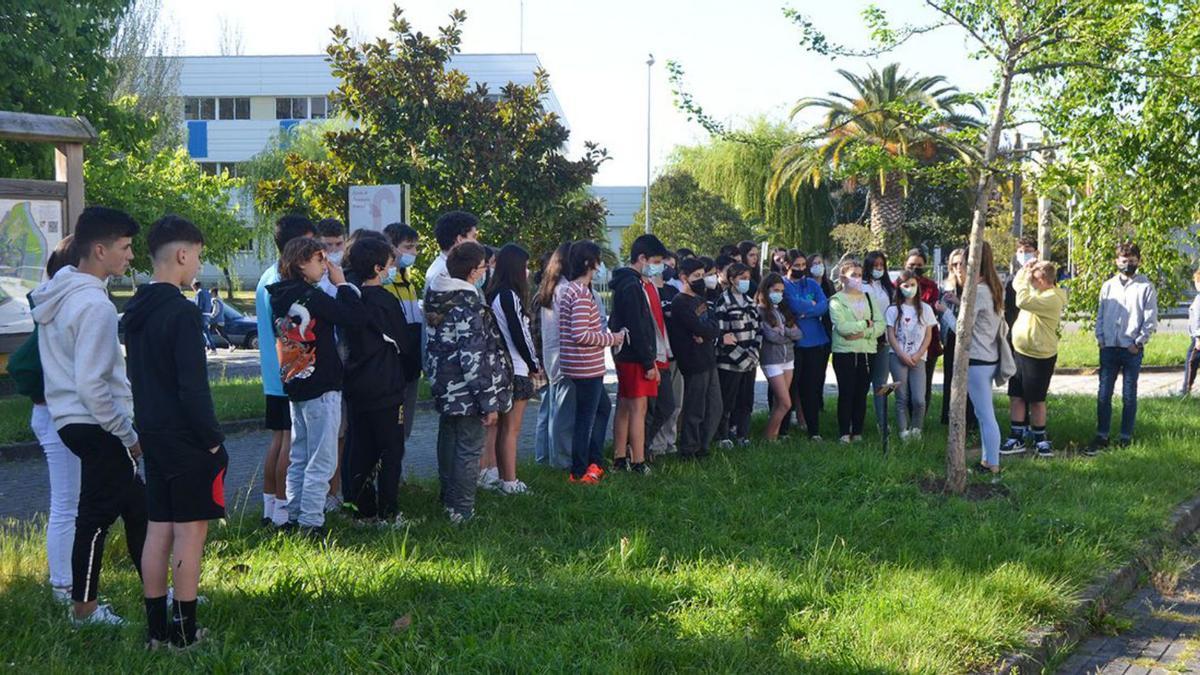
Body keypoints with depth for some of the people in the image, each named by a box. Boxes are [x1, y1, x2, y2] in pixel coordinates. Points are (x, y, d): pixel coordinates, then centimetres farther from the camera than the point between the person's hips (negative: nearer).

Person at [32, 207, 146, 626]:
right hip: (96, 425, -10)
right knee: (97, 515, 0)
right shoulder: (94, 305, -22)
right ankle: (85, 608, 10)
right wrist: (128, 435, -15)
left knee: (134, 504, 17)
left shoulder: (57, 293, 8)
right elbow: (91, 385, -25)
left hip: (72, 420, 10)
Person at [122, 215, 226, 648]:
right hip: (186, 438, -9)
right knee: (190, 532, -1)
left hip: (152, 435, 9)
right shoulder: (183, 312, -18)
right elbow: (193, 387, -21)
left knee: (157, 530, 11)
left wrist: (146, 424, 19)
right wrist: (213, 440, -14)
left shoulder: (136, 311, 9)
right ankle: (184, 632, 3)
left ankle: (156, 629, 16)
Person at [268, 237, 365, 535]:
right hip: (321, 387, -8)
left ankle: (294, 517, 21)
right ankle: (311, 522, -3)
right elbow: (356, 317, -20)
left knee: (299, 458, 17)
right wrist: (342, 283, -9)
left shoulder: (280, 296, 7)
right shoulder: (310, 295, -18)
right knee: (321, 461, -3)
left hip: (295, 387, 8)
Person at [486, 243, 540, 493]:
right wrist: (533, 365, -4)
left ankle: (504, 479, 19)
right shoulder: (509, 295, -15)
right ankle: (510, 482, 0)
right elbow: (518, 334, -16)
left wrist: (531, 363, 9)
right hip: (516, 370, -9)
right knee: (511, 428, -4)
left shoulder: (496, 295, 12)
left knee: (505, 427, 13)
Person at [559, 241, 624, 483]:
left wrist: (604, 334, 14)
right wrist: (611, 339, -14)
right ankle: (579, 472, 10)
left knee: (602, 407, 23)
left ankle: (594, 462, 28)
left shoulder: (570, 291, 12)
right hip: (586, 367, -10)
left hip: (587, 367, 10)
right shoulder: (582, 294, -20)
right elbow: (581, 335, -26)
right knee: (585, 418, 0)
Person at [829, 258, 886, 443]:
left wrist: (863, 332, -13)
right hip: (844, 352, -4)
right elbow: (841, 327, -14)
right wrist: (866, 324, -6)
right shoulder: (836, 300, 0)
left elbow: (880, 325, 3)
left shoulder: (868, 298, 14)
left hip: (867, 352, 4)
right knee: (846, 393, -5)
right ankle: (844, 433, 0)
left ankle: (857, 433, 11)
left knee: (861, 394, 5)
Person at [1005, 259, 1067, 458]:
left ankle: (1040, 438, 17)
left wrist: (1026, 276, -20)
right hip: (1019, 351, 9)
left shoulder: (1052, 298, -22)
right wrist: (1024, 269, 3)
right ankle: (1017, 436, 18)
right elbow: (1017, 284, 21)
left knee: (1036, 399, 3)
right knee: (1016, 395, 10)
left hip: (1039, 356, -9)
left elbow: (1023, 301, -32)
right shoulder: (1037, 290, 6)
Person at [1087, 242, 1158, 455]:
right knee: (1104, 394, 1)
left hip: (1132, 349, -3)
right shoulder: (1108, 286, 10)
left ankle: (1126, 438, 10)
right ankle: (1101, 437, 7)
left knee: (1129, 396, 4)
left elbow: (1151, 320, -3)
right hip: (1109, 348, 3)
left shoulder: (1146, 287, 0)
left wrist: (1138, 343, -9)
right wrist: (1100, 338, 2)